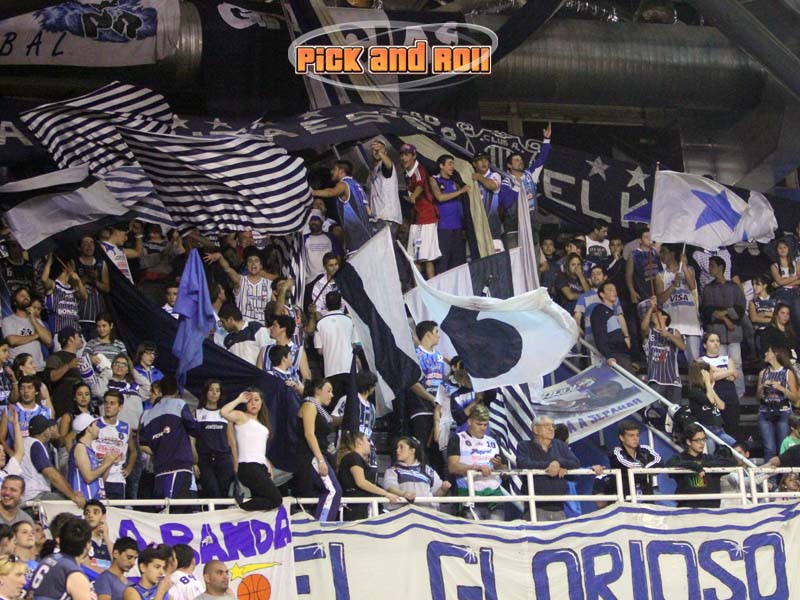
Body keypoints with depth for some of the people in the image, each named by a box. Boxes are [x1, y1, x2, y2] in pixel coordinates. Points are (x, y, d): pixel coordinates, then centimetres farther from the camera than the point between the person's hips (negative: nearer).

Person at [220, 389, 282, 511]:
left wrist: (268, 466, 14)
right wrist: (239, 400, -8)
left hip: (261, 467, 9)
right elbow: (223, 412, -20)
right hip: (248, 467, -9)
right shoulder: (242, 417, 0)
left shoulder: (262, 423, 23)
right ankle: (241, 506, -14)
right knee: (276, 499, -16)